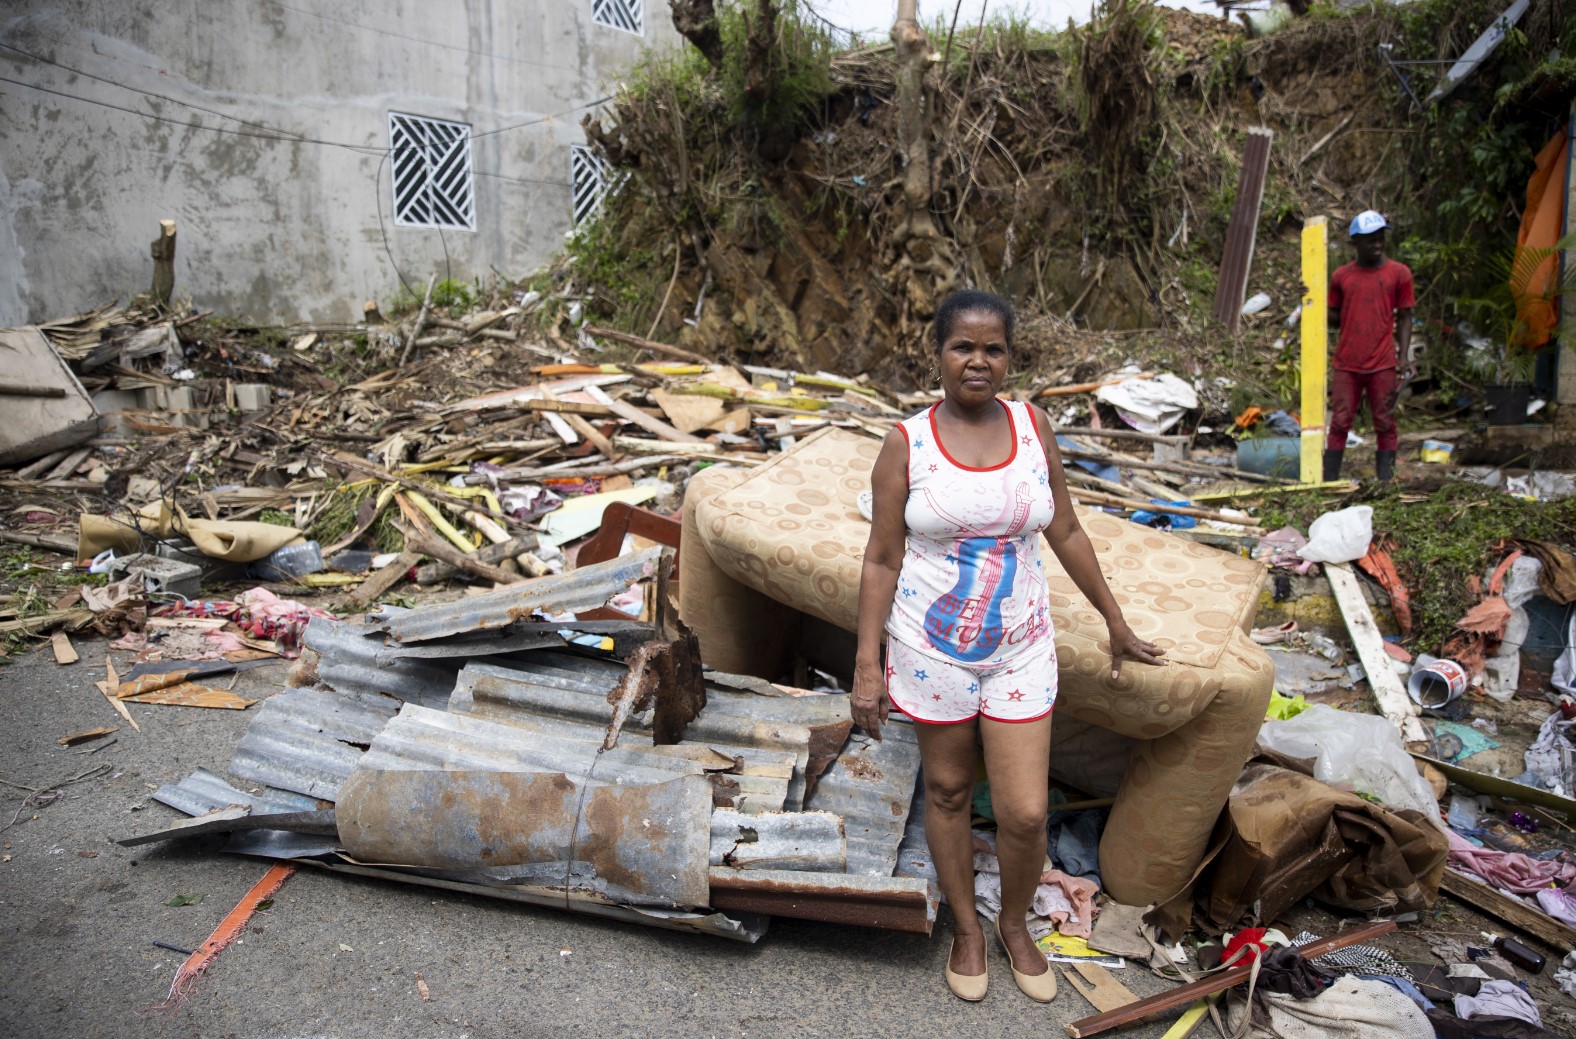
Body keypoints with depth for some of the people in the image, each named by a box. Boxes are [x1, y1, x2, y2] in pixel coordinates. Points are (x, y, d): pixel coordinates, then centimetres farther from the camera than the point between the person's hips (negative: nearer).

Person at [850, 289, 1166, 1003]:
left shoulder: (1033, 428, -2)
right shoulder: (907, 446, -9)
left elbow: (1066, 532, 8)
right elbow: (882, 561, -6)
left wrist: (1116, 623, 13)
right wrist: (868, 666, -10)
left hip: (1019, 648, 2)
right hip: (933, 648, -1)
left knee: (1025, 814, 4)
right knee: (948, 791, 15)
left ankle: (1015, 924, 34)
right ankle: (966, 927, 39)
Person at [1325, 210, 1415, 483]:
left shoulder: (1399, 273, 4)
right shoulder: (1341, 276, 7)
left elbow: (1404, 317, 5)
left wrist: (1404, 356, -5)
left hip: (1383, 365, -1)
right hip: (1345, 365, 1)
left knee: (1385, 423, 3)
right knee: (1339, 423, 2)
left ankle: (1385, 479, 8)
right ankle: (1329, 479, 4)